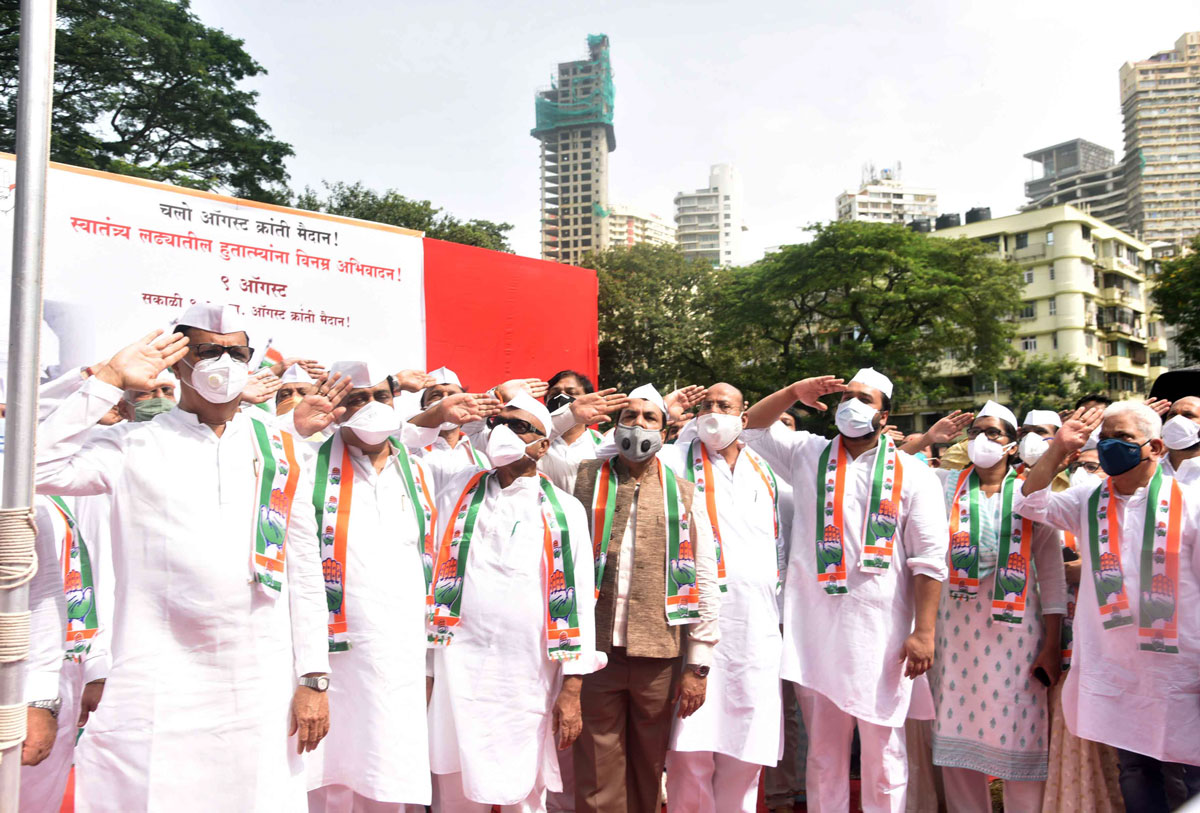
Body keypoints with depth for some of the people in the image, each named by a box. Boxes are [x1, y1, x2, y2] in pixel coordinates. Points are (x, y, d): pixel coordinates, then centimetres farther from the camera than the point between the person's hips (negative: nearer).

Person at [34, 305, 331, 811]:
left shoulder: (280, 452, 9)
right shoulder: (135, 446, 6)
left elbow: (305, 572, 7)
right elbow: (36, 469, -9)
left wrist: (314, 678, 2)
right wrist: (109, 381, -4)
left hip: (264, 694, 2)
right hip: (160, 692, -1)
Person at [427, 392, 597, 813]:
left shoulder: (565, 510, 4)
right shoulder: (459, 491, 9)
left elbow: (579, 600, 1)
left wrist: (572, 689, -2)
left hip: (530, 679, -1)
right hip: (459, 671, 1)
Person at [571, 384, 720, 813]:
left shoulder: (683, 494, 4)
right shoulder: (584, 479, 4)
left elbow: (704, 581, 4)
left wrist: (698, 664, 0)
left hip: (660, 654, 1)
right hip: (596, 649, -1)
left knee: (648, 770, 13)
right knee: (597, 776, 5)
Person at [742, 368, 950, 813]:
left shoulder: (913, 474, 4)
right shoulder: (807, 455, 11)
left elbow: (929, 560, 0)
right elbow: (751, 427, 12)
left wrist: (924, 632, -7)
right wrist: (795, 392, -1)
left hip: (880, 631, -2)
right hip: (814, 627, 2)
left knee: (883, 752, 5)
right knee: (823, 750, 12)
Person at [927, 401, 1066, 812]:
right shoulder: (947, 485, 7)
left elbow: (1051, 570, 1)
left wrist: (1052, 646, -3)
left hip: (1014, 630, -1)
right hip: (955, 627, 2)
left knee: (1019, 739, 0)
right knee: (957, 735, 7)